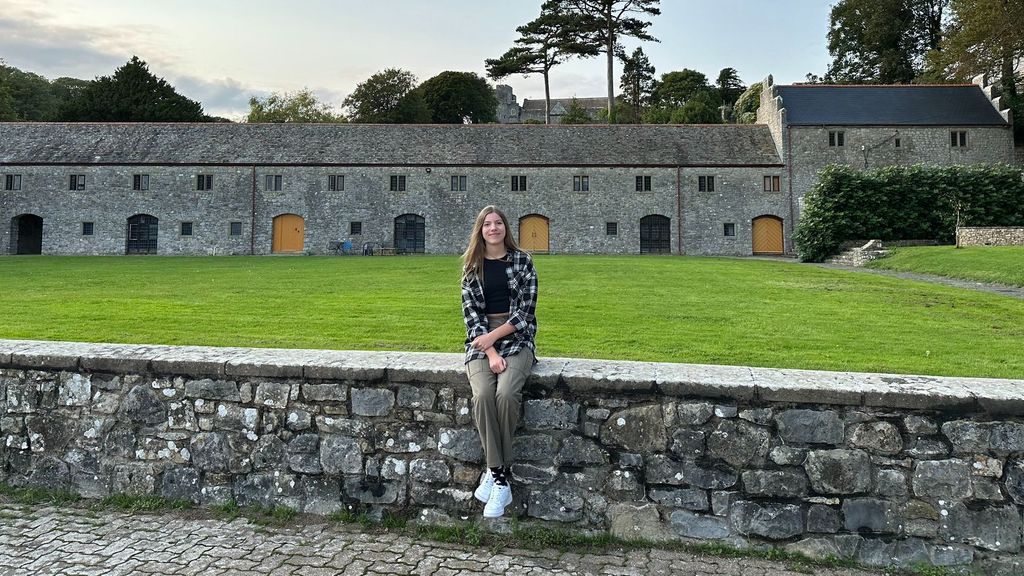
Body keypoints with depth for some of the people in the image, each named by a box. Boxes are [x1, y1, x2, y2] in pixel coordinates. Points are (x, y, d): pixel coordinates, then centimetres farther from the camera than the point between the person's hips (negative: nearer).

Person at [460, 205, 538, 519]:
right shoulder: (472, 267, 9)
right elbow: (471, 313, 0)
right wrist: (491, 353, -13)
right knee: (483, 396, -28)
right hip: (481, 341, 1)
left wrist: (493, 337, -12)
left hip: (516, 339, -1)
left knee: (506, 393, -30)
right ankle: (501, 480, -20)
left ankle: (494, 472, -14)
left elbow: (526, 311, -2)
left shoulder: (522, 261, 4)